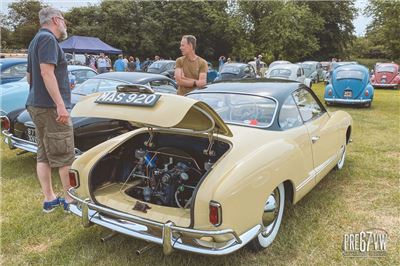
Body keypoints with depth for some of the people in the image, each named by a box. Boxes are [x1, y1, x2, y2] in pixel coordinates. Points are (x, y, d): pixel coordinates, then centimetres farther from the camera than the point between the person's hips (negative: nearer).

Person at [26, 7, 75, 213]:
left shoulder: (35, 40, 19)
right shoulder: (48, 38, -11)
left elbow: (29, 76, 24)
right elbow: (46, 72, -22)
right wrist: (60, 105, -24)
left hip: (35, 105, 10)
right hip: (50, 107, -10)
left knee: (43, 155, 10)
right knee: (65, 156, -2)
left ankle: (49, 199, 17)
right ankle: (70, 199, 7)